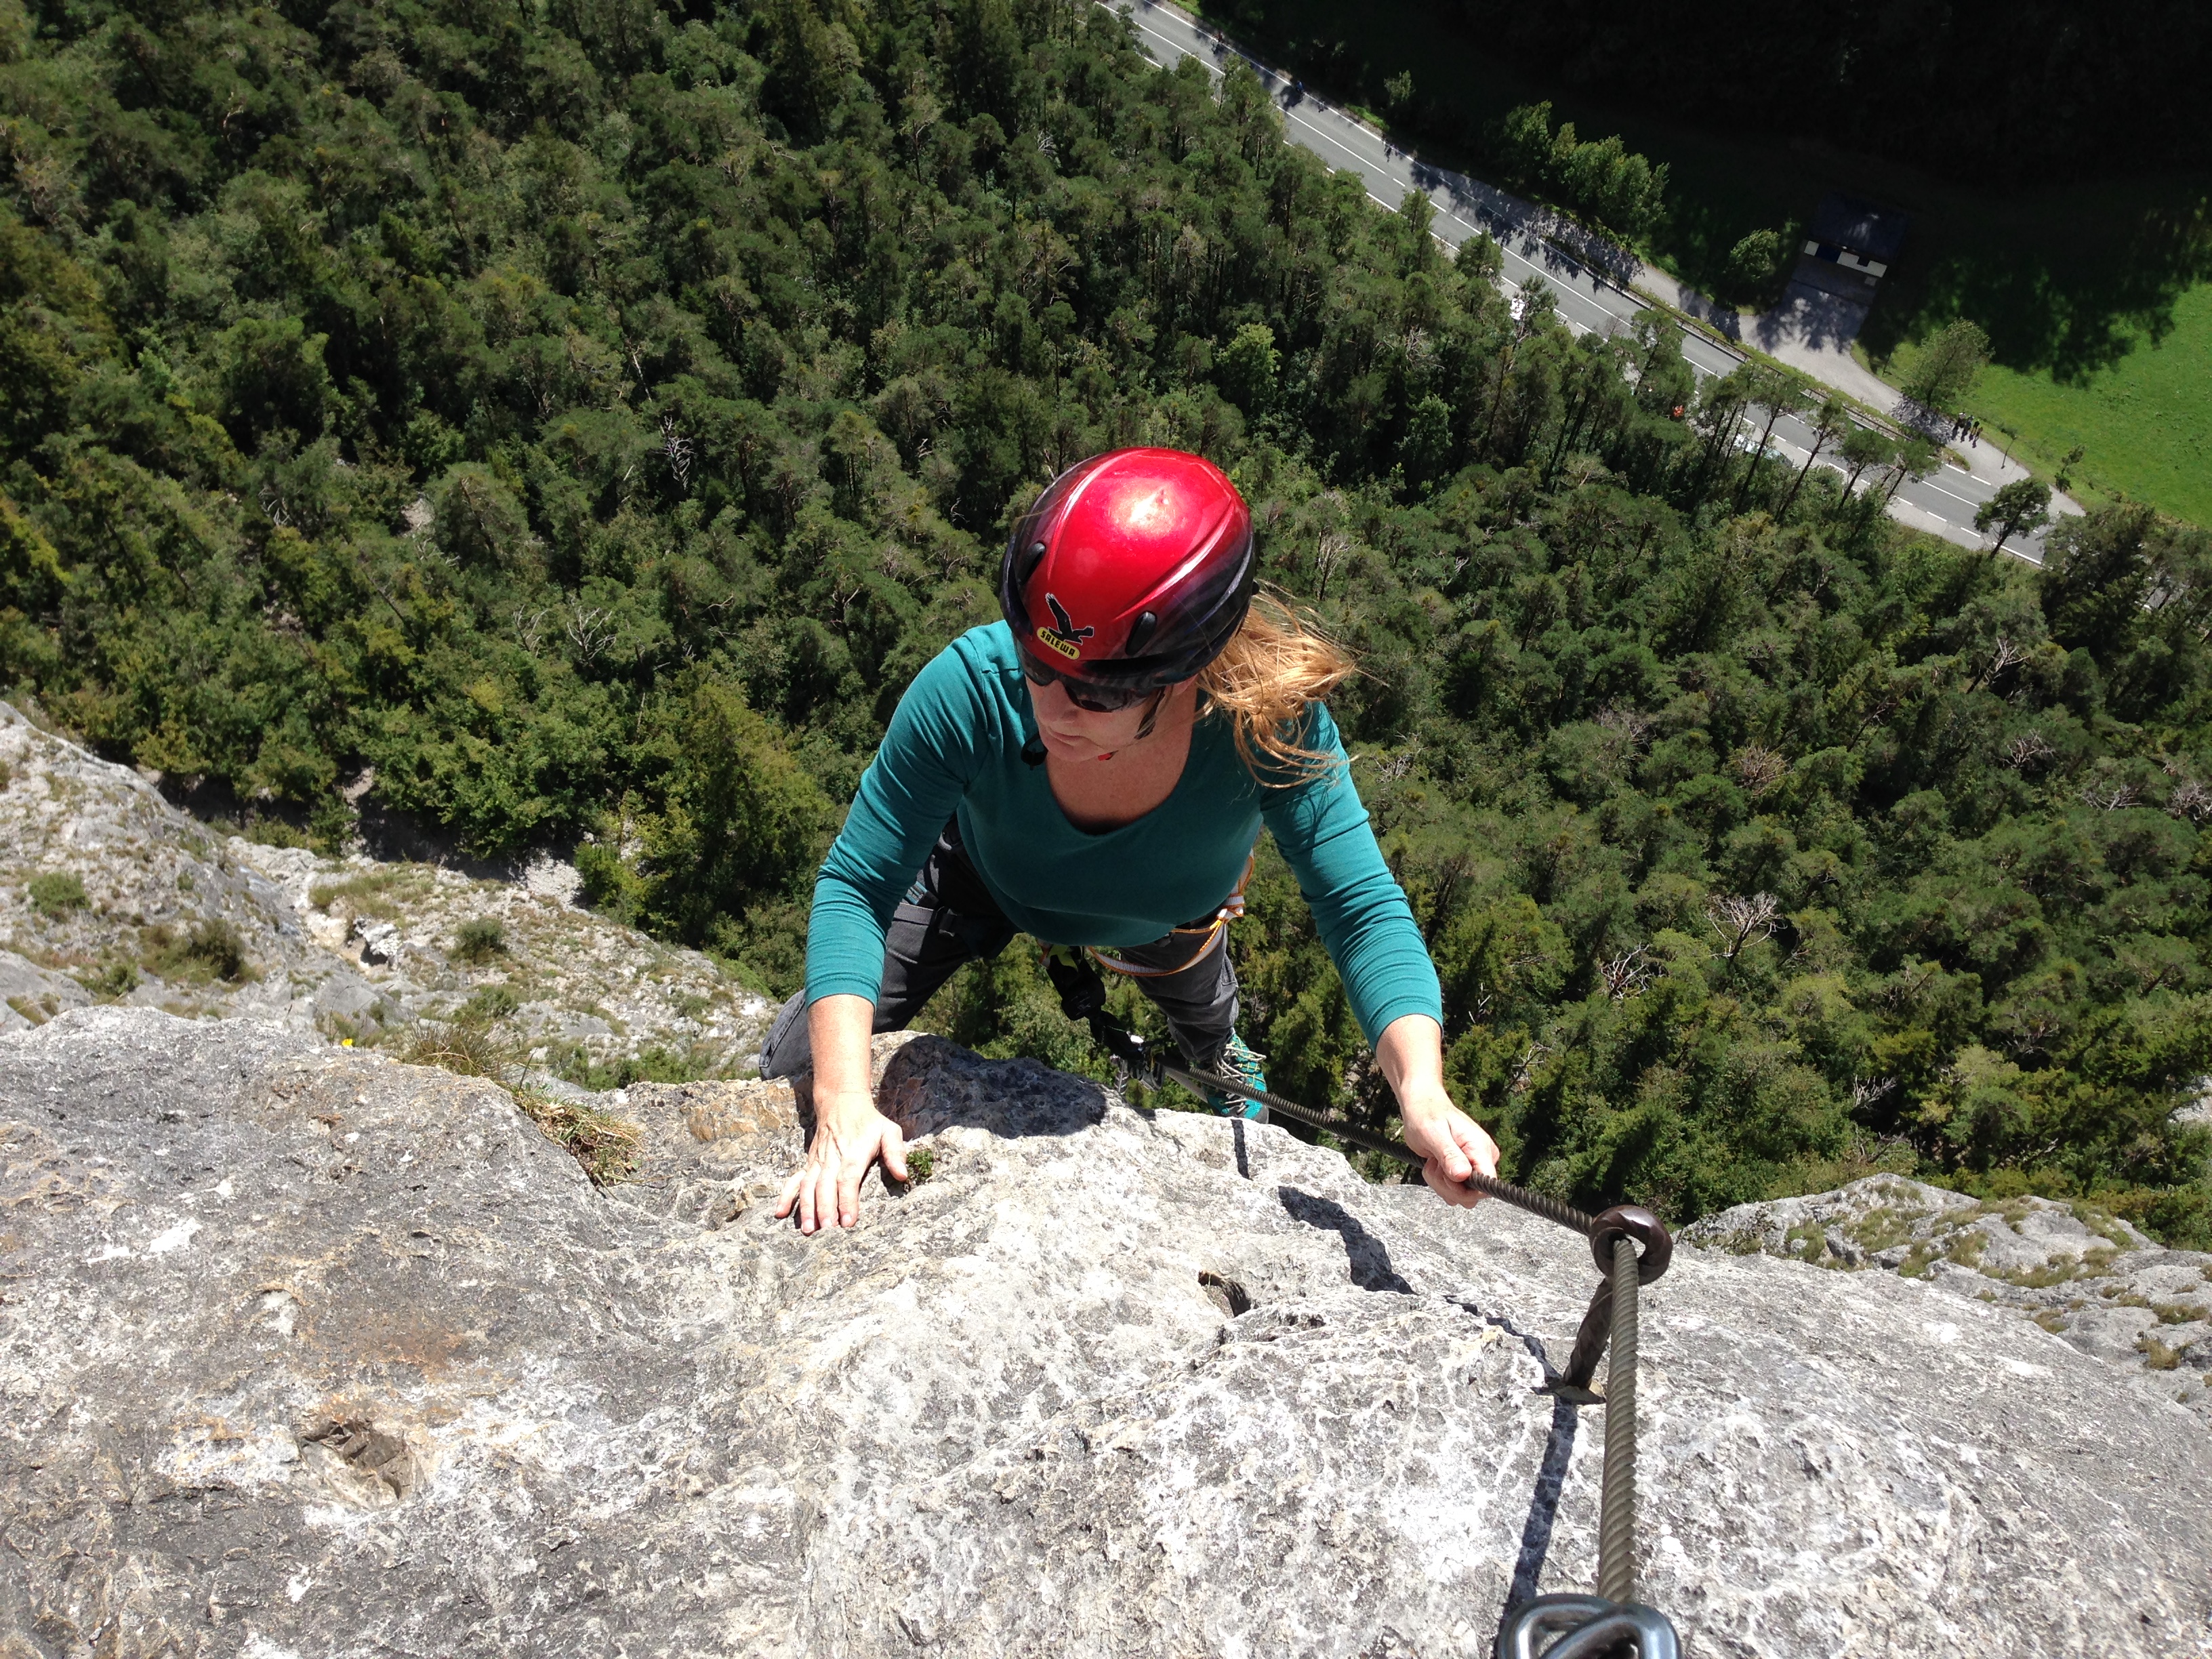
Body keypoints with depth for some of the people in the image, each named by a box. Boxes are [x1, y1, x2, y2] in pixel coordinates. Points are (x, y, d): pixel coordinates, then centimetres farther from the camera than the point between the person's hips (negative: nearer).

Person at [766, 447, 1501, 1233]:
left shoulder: (1268, 719, -44)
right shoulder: (973, 688, -45)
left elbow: (1365, 910, -37)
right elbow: (856, 885, -38)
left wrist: (1423, 1092, -53)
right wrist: (843, 1102, -49)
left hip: (1160, 928, 1)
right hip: (981, 880, -1)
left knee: (1202, 1020, 32)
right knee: (801, 1065, -1)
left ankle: (1223, 1060, 72)